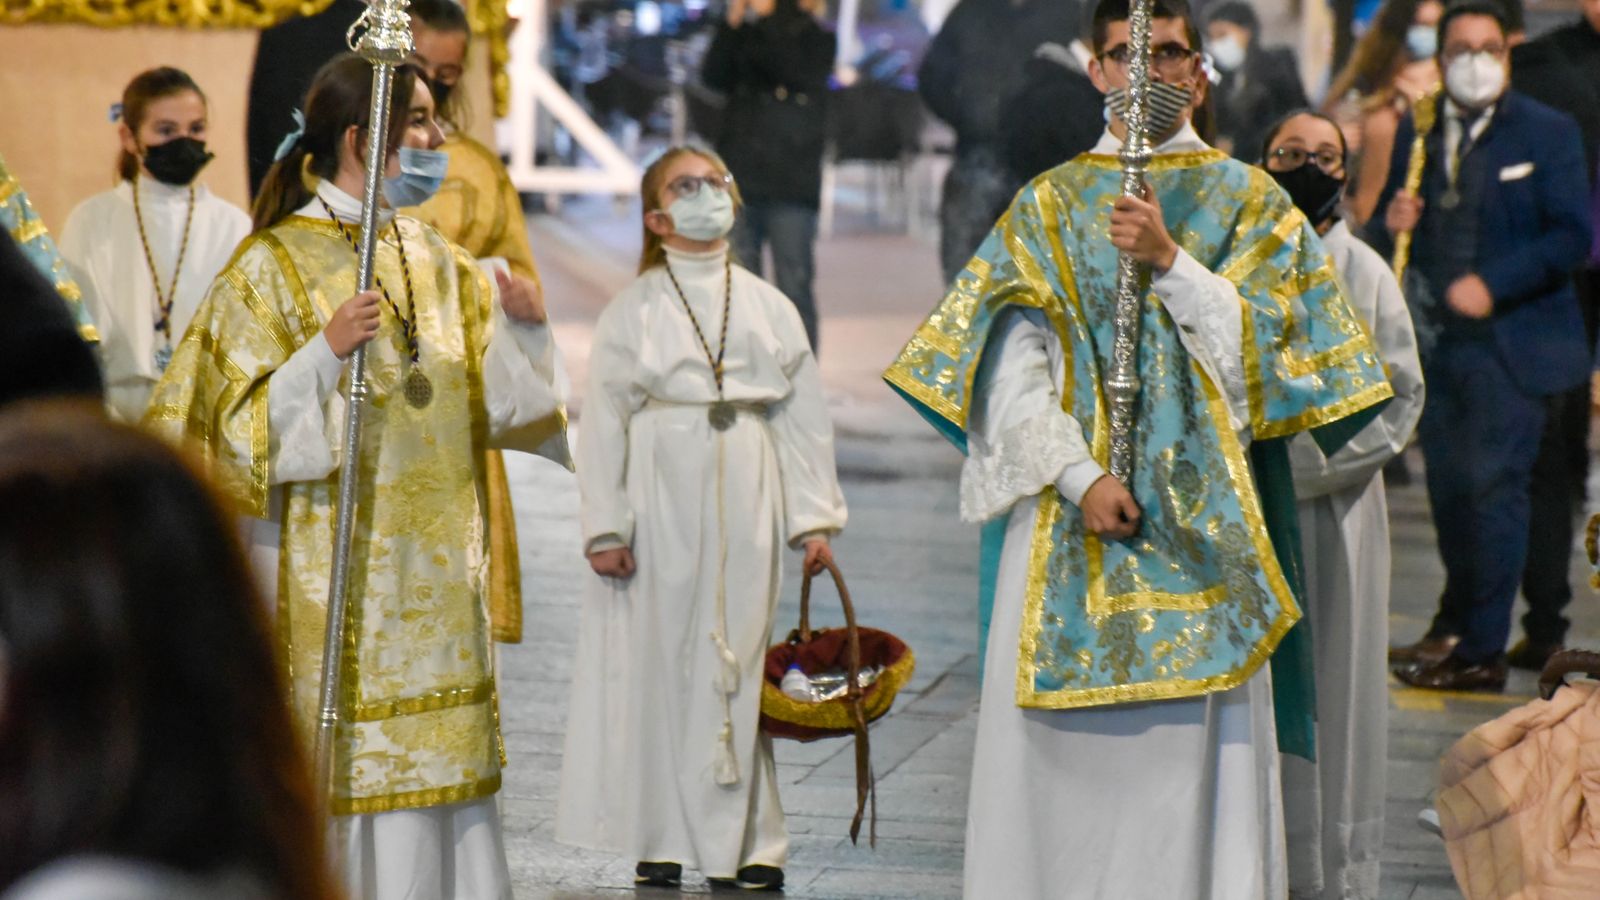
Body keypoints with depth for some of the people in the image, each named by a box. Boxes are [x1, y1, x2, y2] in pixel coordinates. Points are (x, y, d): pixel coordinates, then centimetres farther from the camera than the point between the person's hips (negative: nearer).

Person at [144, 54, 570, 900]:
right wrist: (327, 351, -23)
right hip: (331, 566, -6)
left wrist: (522, 327, -5)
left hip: (432, 566, 6)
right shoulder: (274, 265, -7)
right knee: (338, 764, -4)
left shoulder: (439, 263, 10)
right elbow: (242, 419, -11)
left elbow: (502, 401, 12)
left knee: (436, 760, 7)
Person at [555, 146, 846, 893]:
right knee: (656, 661, -1)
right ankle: (659, 839, 6)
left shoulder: (768, 307, 12)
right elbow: (604, 420, 2)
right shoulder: (632, 309, 6)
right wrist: (605, 526, -5)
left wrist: (814, 517, 5)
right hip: (660, 493, -1)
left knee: (738, 661, -1)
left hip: (744, 500, 1)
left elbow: (804, 417, 12)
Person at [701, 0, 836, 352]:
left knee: (794, 287, -4)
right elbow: (713, 76, -1)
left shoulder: (819, 39, 5)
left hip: (790, 184, -3)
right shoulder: (746, 36, 13)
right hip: (741, 178, 3)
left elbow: (795, 72, -14)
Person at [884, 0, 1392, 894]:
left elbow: (1256, 343, -2)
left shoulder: (1250, 203, 11)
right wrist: (1081, 477, -12)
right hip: (1067, 512, 1)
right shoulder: (1047, 206, 12)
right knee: (1060, 754, -4)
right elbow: (1014, 375, 2)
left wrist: (1169, 260, -13)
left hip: (1201, 515, -1)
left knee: (1197, 744, -7)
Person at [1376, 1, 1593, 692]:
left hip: (1508, 342, -4)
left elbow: (1572, 236, -6)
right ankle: (1454, 624, 26)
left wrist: (1493, 285, -17)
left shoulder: (1548, 133, 0)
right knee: (1448, 491, 9)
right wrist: (1391, 226, -10)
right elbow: (1385, 241, 15)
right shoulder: (1416, 135, 12)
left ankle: (1482, 651, -5)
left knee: (1493, 487, -9)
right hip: (1435, 342, 4)